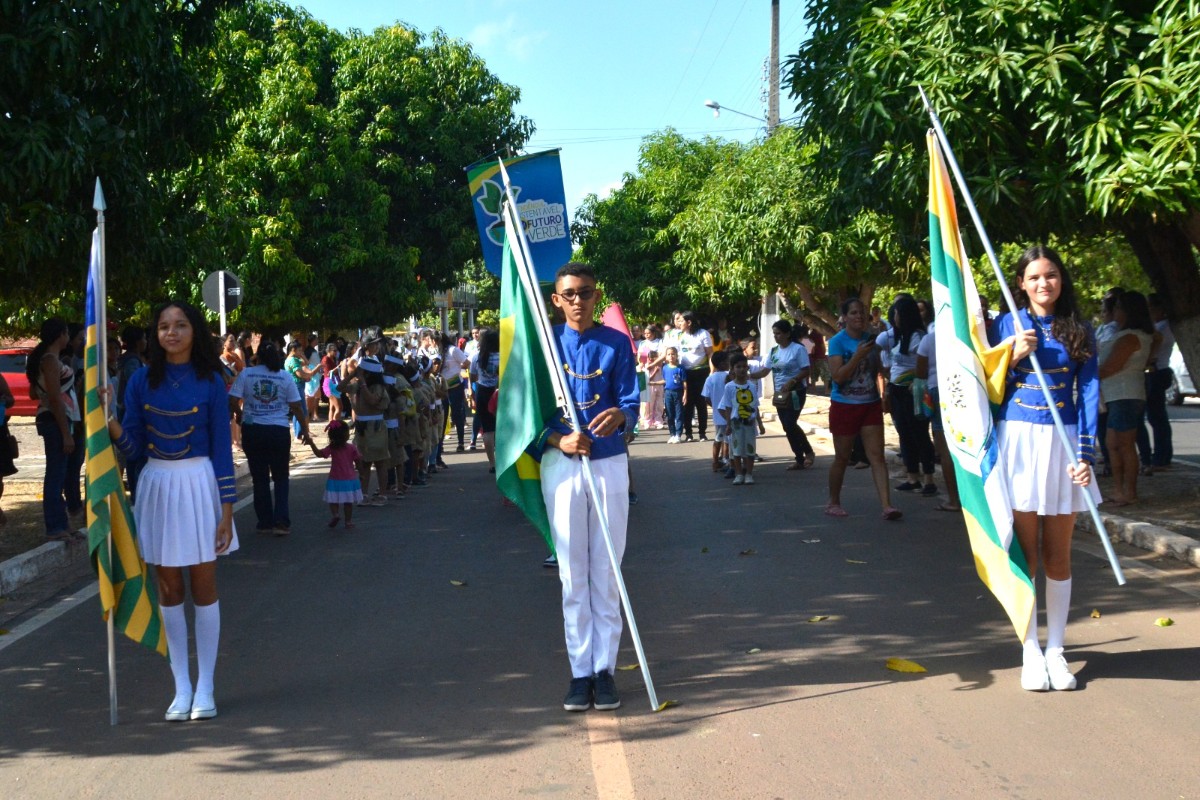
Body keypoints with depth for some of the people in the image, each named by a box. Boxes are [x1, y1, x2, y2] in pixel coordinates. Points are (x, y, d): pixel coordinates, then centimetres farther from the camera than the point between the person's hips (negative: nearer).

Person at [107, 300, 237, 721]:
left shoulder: (210, 382, -4)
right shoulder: (142, 381, 2)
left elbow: (222, 447, -3)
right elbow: (132, 445, 1)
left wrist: (226, 512, -7)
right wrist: (108, 419, -20)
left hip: (199, 484, -2)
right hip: (157, 485, 3)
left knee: (203, 587, 2)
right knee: (168, 590, 6)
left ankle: (205, 688, 9)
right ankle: (182, 688, 14)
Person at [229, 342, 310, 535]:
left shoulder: (246, 374, -2)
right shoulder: (285, 377, -2)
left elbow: (233, 401, -7)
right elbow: (296, 406, -1)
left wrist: (239, 415, 13)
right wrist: (304, 428, 10)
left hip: (252, 430, 0)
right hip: (279, 431, 0)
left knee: (260, 479, 11)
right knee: (281, 478, 11)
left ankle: (265, 522, 15)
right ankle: (281, 522, 1)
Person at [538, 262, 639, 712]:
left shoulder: (616, 343, 1)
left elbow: (631, 402, -5)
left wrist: (621, 415, -29)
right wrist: (558, 440, -19)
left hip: (609, 464, 0)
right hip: (561, 466, 0)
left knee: (606, 573, 3)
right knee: (572, 574, 3)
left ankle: (605, 670, 10)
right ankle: (580, 672, 9)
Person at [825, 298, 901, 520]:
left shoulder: (871, 338, 5)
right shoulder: (838, 342, -10)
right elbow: (837, 376, -19)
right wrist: (858, 355, -26)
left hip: (870, 405, 4)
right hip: (844, 406, -4)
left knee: (877, 455, -5)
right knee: (842, 458, 7)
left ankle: (887, 506, -12)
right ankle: (833, 503, 25)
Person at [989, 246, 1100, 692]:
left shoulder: (1079, 333, 6)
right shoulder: (1007, 326, 5)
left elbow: (1088, 394, 1)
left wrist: (1085, 454, -8)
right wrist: (1013, 357, -12)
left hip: (1063, 443, 1)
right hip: (1018, 439, -1)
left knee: (1058, 554, 6)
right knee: (1025, 551, 1)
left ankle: (1055, 650, 13)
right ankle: (1030, 652, 8)